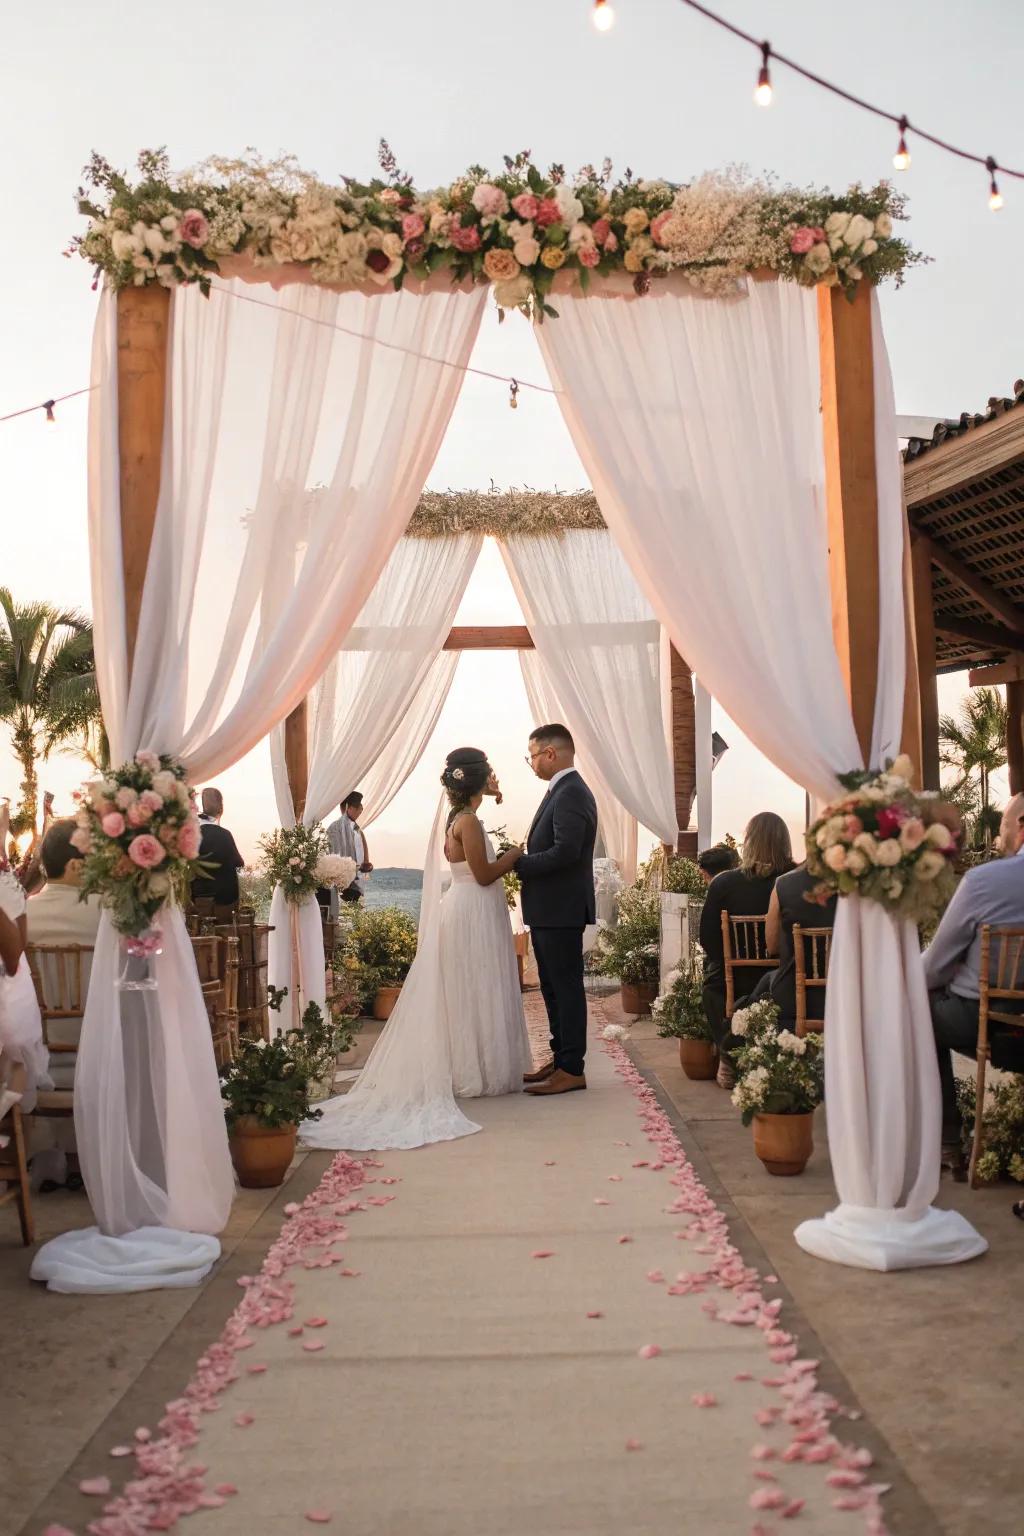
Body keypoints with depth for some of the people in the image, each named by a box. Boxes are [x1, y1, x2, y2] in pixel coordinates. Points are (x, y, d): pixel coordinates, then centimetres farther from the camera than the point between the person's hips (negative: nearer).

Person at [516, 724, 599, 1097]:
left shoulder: (572, 793, -17)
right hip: (549, 911, 10)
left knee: (566, 988, -4)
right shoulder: (562, 791, 16)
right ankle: (561, 1058, 25)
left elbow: (565, 852, -25)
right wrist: (521, 862, 5)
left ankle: (572, 1070, 2)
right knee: (553, 988, 16)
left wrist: (517, 863, -17)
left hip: (561, 911, -10)